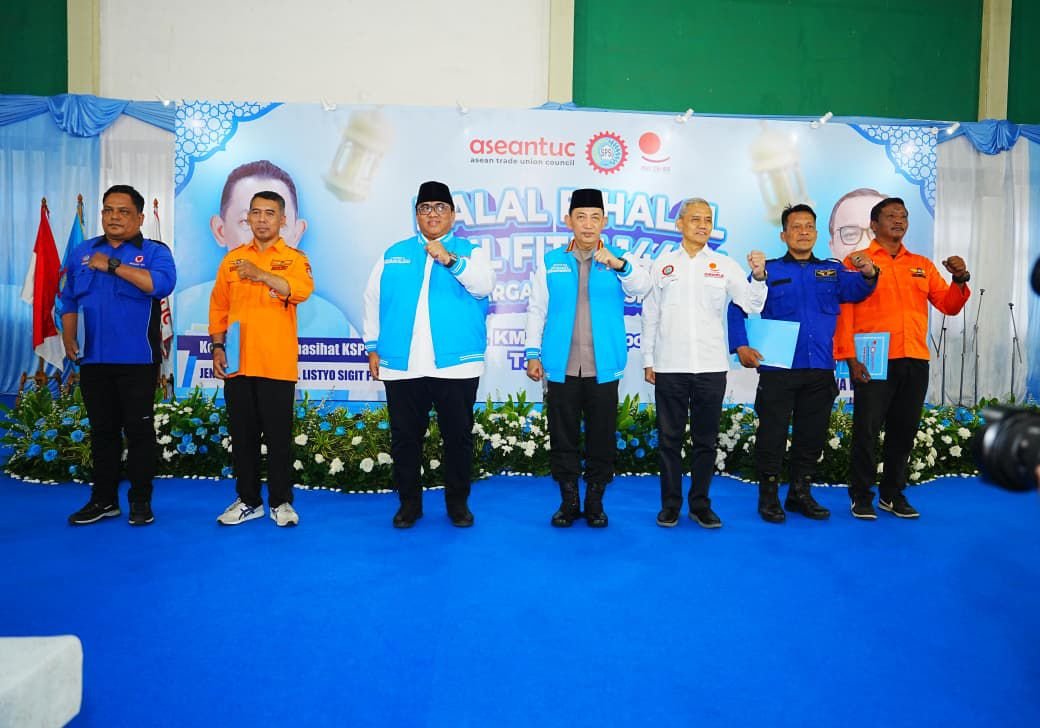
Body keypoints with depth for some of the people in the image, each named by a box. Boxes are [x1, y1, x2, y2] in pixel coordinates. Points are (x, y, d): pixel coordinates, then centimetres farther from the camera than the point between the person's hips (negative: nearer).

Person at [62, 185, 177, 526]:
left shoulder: (155, 252, -1)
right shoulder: (82, 253, 13)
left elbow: (162, 284, -22)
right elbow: (69, 301, 17)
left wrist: (113, 265, -20)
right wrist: (68, 339, 5)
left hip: (138, 360, -4)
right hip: (93, 360, 4)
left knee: (139, 430, 2)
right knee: (102, 430, 12)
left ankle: (141, 501, 12)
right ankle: (103, 499, 22)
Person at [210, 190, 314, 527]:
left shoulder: (294, 258, 2)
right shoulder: (232, 258, 13)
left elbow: (302, 290, -20)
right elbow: (219, 308, 14)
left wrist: (260, 274, -29)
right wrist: (218, 348, 6)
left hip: (277, 366, -3)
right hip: (237, 364, 4)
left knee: (279, 437, 3)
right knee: (242, 436, 10)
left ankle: (281, 502, 17)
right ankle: (248, 500, 23)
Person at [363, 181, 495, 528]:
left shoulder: (471, 251, 7)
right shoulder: (393, 254, 13)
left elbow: (483, 286, -12)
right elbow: (373, 300, 15)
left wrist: (450, 260, -24)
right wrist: (373, 347, 10)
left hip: (455, 363, -2)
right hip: (401, 364, 2)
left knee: (458, 435, 7)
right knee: (405, 436, 9)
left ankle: (458, 501, 22)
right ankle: (409, 502, 24)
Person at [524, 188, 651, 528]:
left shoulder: (620, 260, 5)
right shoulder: (551, 261, 6)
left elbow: (641, 286, -13)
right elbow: (536, 309, 8)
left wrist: (618, 264, -31)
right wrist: (533, 353, 2)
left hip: (603, 367, 0)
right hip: (562, 366, 1)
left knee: (602, 437, 7)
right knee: (562, 436, 7)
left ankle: (595, 500, 23)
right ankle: (569, 500, 22)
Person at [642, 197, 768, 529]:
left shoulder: (724, 265, 5)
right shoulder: (663, 263, 5)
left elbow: (752, 305, -1)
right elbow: (650, 315, 8)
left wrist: (758, 275, -19)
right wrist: (648, 360, 6)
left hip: (711, 366, 1)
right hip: (669, 366, 0)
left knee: (706, 439, 9)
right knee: (669, 438, 6)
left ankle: (700, 504, 22)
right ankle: (670, 504, 19)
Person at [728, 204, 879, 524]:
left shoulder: (832, 270, 14)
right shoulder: (769, 270, 4)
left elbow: (855, 289, -5)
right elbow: (737, 308, 0)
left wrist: (868, 274, -27)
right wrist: (741, 346, -12)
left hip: (820, 370, 4)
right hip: (777, 369, -3)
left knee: (812, 435, 11)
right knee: (772, 434, 1)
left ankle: (800, 494, 25)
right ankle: (768, 496, 13)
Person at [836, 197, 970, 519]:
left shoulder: (923, 265, 16)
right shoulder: (856, 262, 3)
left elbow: (949, 306, 15)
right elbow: (844, 312, -3)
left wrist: (959, 281, -5)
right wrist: (850, 357, -12)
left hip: (915, 361, 5)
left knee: (904, 430, 9)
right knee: (867, 430, -2)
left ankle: (893, 493, 21)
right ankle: (861, 496, 9)